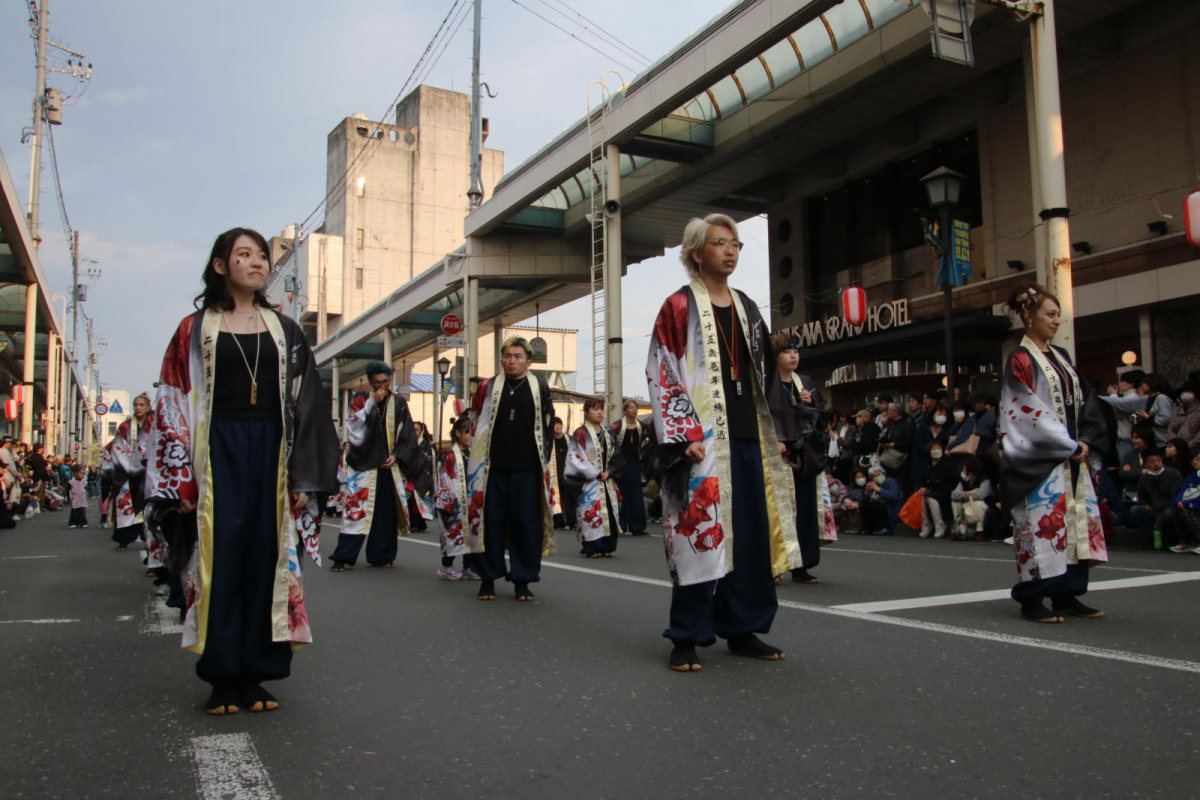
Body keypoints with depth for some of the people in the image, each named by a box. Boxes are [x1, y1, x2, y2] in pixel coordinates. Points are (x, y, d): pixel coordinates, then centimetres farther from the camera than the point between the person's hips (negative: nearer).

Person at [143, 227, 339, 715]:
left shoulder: (283, 329, 12)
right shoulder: (196, 328, 7)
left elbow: (305, 404, 8)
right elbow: (173, 404, 2)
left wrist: (304, 477, 0)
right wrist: (181, 479, -7)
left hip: (270, 451, 2)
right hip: (217, 450, -2)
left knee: (265, 556, 1)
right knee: (221, 556, -3)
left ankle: (253, 674, 11)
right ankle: (221, 678, 8)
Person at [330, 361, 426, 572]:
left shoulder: (399, 403, 6)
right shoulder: (360, 399, 2)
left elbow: (408, 435, 7)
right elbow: (353, 427, -12)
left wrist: (396, 455, -6)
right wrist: (371, 402, -18)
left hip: (390, 465, 2)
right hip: (364, 463, -2)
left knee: (387, 511, 4)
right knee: (356, 508, -7)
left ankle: (381, 555, 13)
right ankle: (343, 557, -4)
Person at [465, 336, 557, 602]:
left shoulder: (541, 389, 5)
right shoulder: (488, 388, 6)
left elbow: (548, 428, 8)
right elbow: (474, 423, 12)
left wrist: (544, 463, 4)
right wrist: (479, 455, 6)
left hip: (528, 469, 0)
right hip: (492, 468, 1)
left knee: (527, 523, 1)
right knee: (490, 521, 4)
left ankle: (522, 580, 11)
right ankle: (488, 578, 15)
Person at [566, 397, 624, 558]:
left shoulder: (609, 433, 13)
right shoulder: (580, 434, -4)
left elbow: (617, 456, 11)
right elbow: (576, 458, -10)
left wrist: (609, 472, -6)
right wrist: (596, 474, -12)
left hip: (608, 482, 5)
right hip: (589, 482, -5)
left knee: (610, 513, 3)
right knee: (591, 512, -10)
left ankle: (606, 547, 10)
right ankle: (592, 548, -2)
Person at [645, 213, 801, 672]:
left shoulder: (747, 308, 17)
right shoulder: (679, 308, -2)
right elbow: (662, 376, -8)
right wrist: (683, 437, -16)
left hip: (747, 440, 7)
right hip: (702, 441, -6)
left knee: (751, 534, 8)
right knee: (696, 533, -6)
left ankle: (742, 628, 20)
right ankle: (686, 638, 5)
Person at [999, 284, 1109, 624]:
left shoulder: (1060, 357, 15)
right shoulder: (1020, 360, -8)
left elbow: (1083, 402, 14)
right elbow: (1030, 412, -14)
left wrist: (1085, 440, 0)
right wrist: (1069, 445, -12)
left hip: (1072, 455, 8)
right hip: (1040, 459, -8)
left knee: (1077, 518, 8)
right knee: (1042, 521, -7)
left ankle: (1066, 595, 16)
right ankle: (1032, 599, 1)